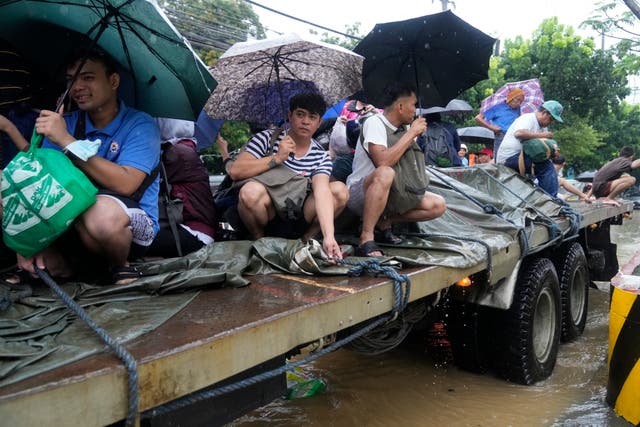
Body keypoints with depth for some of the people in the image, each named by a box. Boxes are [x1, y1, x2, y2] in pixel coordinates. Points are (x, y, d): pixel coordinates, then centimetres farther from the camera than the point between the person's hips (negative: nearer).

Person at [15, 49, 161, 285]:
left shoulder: (140, 125, -10)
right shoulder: (66, 123, 6)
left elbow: (125, 184, -25)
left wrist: (66, 141, -26)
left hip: (135, 228, -5)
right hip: (75, 222, 5)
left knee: (101, 210, -40)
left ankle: (121, 267, -8)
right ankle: (58, 266, -4)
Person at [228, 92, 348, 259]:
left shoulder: (321, 157, -2)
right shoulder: (267, 138, -6)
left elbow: (322, 191, -21)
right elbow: (235, 171, -17)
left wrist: (328, 236, -37)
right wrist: (276, 158, -22)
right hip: (266, 215, -2)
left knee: (340, 190, -18)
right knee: (251, 190, -35)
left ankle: (306, 240, -1)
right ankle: (259, 241, -6)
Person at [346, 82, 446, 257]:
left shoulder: (404, 128, 8)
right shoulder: (375, 123, -15)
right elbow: (383, 162, -32)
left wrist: (415, 137, 0)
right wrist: (411, 133, -23)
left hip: (390, 192, 8)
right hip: (359, 193, -8)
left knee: (438, 205, -6)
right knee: (384, 174, -42)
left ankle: (384, 223, 1)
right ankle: (366, 240, -35)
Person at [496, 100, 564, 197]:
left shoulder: (543, 127, 20)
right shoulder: (528, 118, -10)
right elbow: (519, 133, -31)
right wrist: (541, 135, -23)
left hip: (523, 157, 10)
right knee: (546, 166, -22)